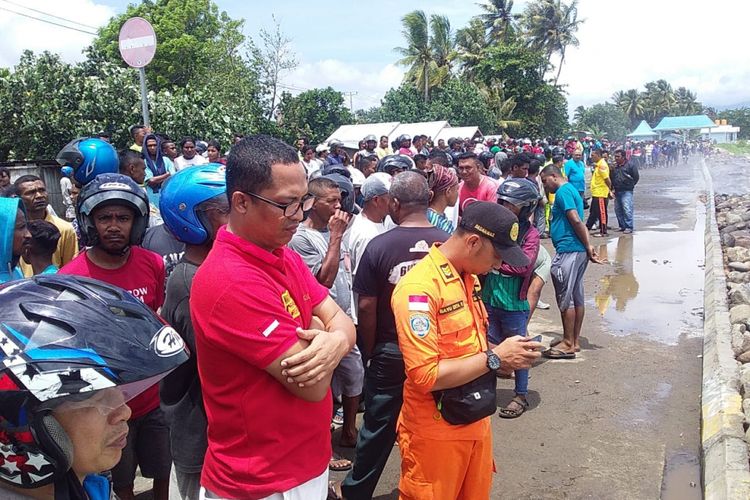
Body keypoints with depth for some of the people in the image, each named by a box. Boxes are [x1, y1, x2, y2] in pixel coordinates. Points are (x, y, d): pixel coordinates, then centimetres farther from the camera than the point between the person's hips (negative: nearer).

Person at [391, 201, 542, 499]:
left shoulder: (468, 278, 4)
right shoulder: (419, 288, -24)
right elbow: (424, 376, -28)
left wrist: (505, 355, -3)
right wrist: (495, 357, -22)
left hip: (476, 423, 8)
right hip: (436, 434, -8)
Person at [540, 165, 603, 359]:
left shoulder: (563, 191, -12)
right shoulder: (571, 190, 20)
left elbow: (576, 220, -20)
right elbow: (577, 222, 14)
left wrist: (588, 247, -14)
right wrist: (588, 246, 6)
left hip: (568, 251, -10)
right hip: (578, 251, 10)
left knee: (565, 299, -3)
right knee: (577, 298, 13)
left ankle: (568, 344, 4)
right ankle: (574, 341, 21)